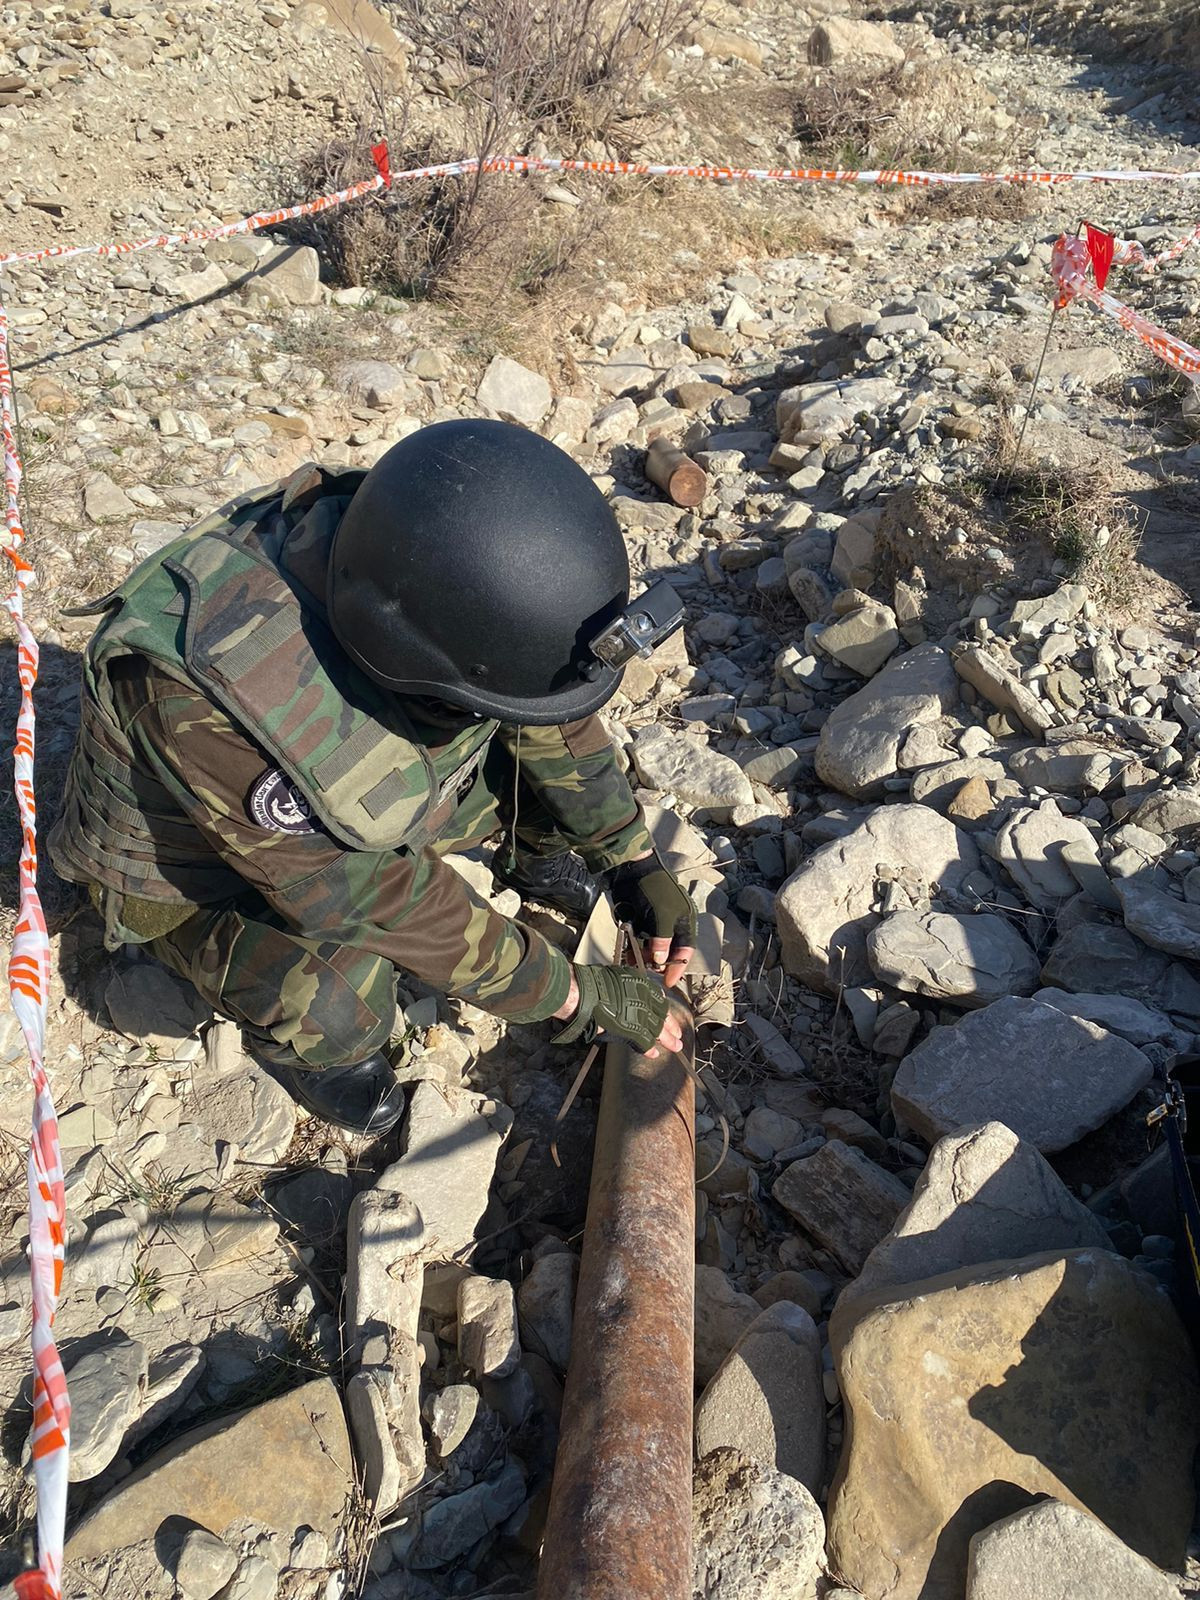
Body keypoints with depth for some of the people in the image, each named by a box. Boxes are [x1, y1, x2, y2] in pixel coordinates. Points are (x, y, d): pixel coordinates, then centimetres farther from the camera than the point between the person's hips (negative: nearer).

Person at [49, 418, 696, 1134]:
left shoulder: (429, 573, -27)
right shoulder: (205, 696, -43)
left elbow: (549, 715, -9)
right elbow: (368, 898, -35)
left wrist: (637, 862, -8)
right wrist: (576, 996, -26)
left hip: (357, 797, 5)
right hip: (198, 865, -4)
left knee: (554, 745, -11)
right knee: (339, 1003, -33)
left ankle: (533, 858, 20)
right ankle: (293, 1028, 2)